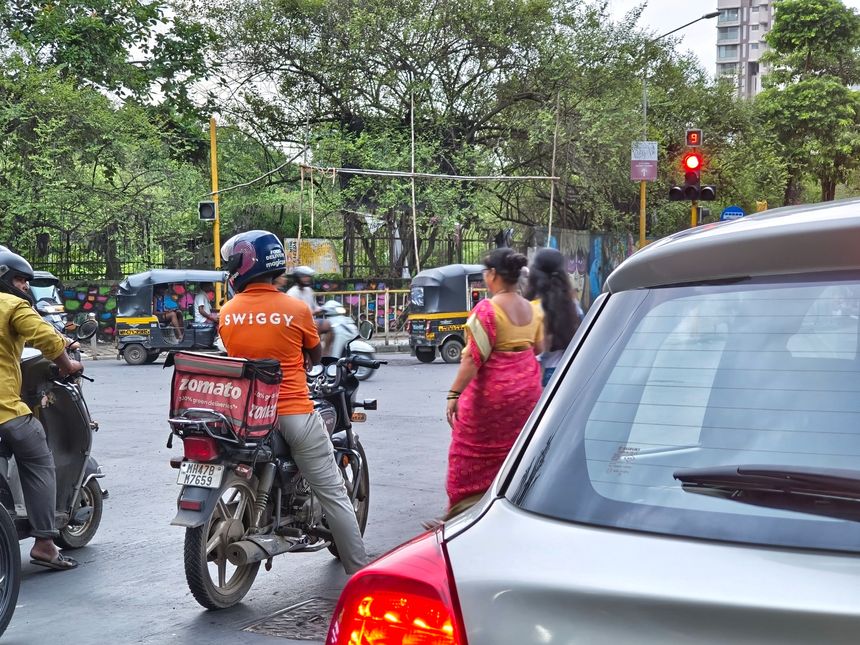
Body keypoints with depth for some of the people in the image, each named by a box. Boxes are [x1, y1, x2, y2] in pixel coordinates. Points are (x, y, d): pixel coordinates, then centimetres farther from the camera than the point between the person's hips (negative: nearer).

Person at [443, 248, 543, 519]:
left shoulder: (487, 309, -17)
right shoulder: (531, 309, 4)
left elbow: (473, 357, -22)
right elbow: (538, 348, 16)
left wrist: (454, 394, -22)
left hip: (491, 393, -6)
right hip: (527, 392, 6)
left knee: (471, 452, 6)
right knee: (515, 450, 14)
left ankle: (463, 512, 12)